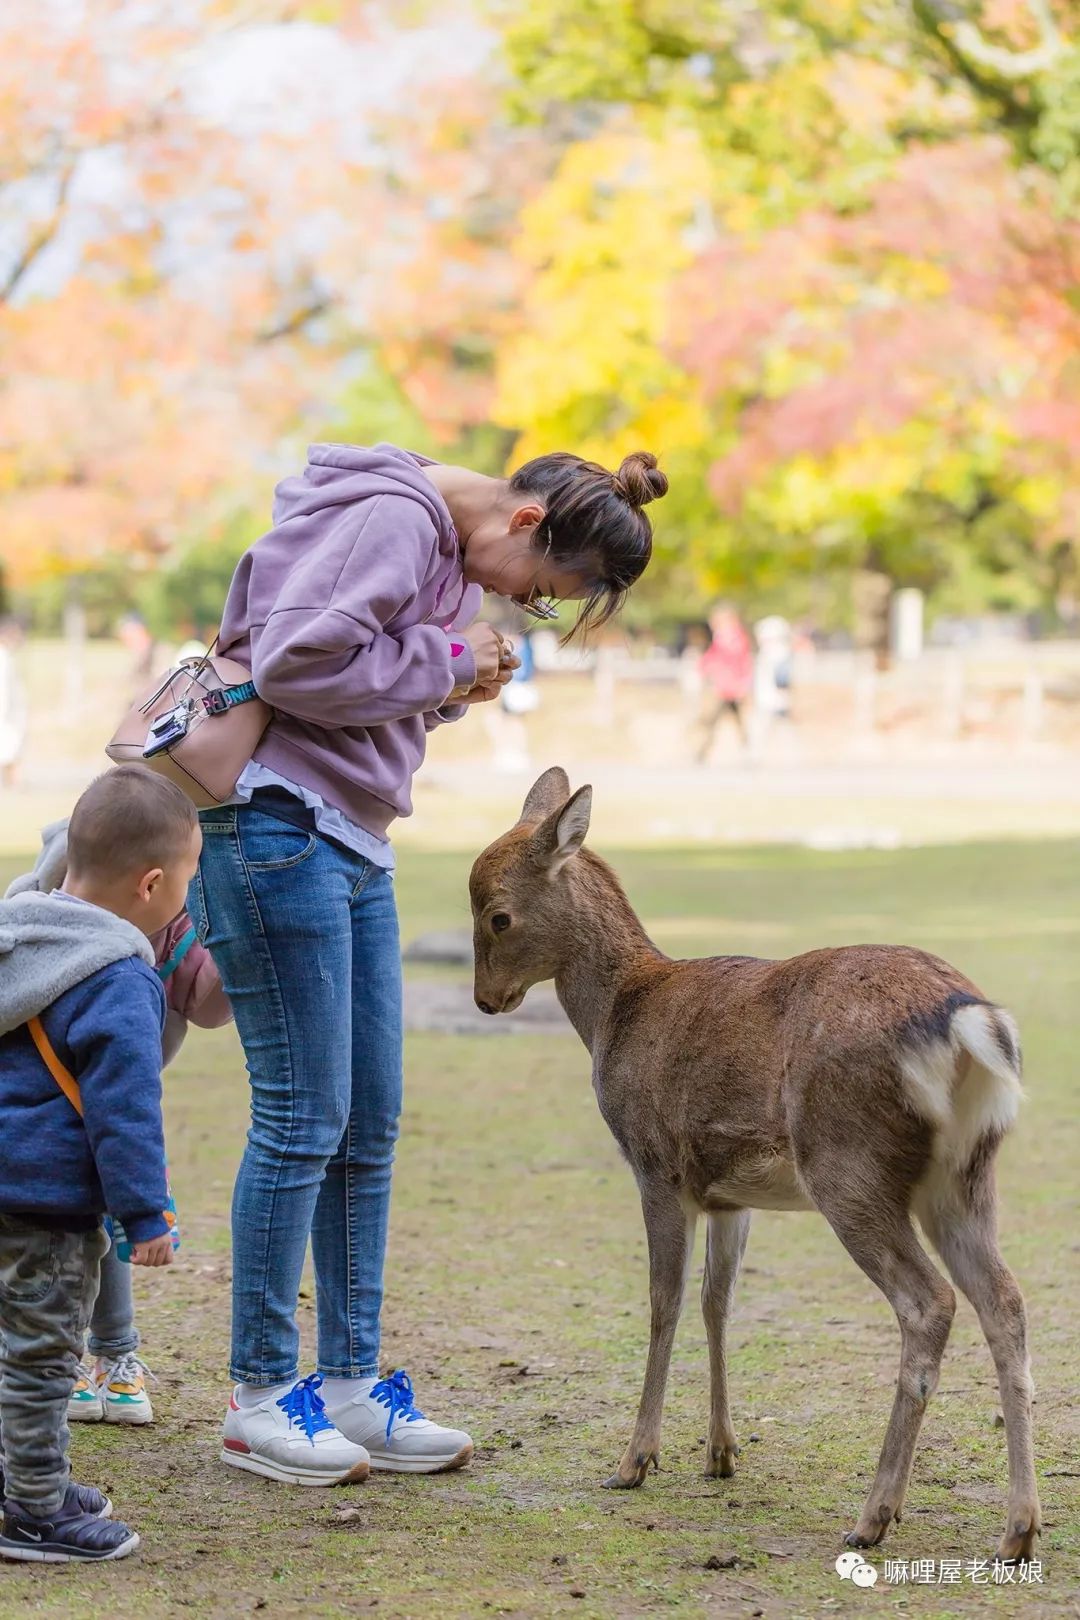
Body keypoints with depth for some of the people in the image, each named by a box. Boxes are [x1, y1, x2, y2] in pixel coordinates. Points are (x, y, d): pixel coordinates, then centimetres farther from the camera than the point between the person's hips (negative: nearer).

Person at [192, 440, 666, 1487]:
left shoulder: (456, 556, 17)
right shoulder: (391, 519, -14)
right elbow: (297, 661, -24)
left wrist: (454, 691, 2)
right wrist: (446, 663, -14)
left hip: (352, 844, 10)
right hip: (274, 823, -10)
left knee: (369, 1125, 8)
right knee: (303, 1117, -7)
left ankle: (348, 1382, 15)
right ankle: (259, 1397, 2)